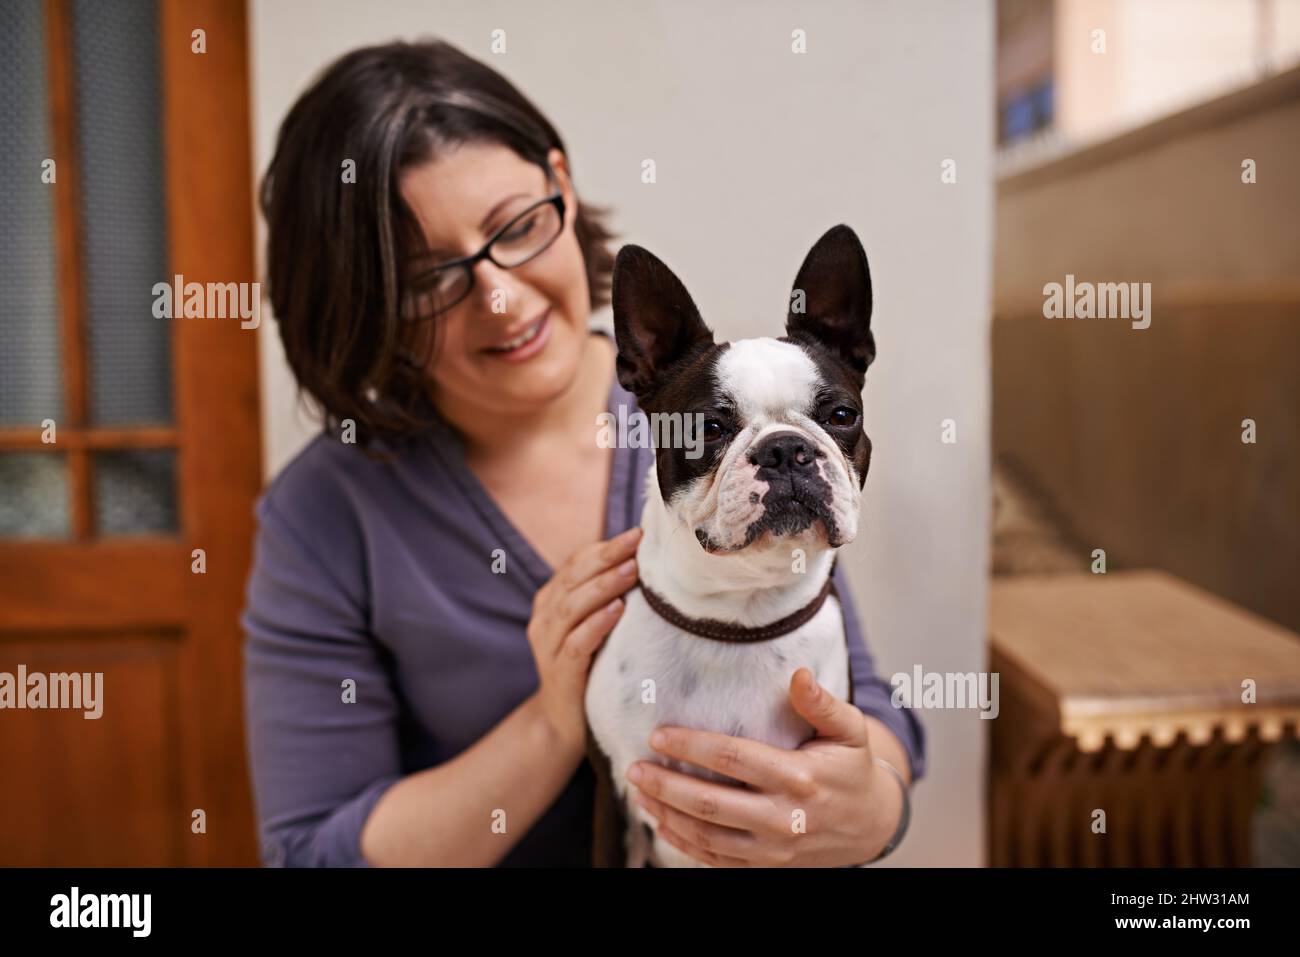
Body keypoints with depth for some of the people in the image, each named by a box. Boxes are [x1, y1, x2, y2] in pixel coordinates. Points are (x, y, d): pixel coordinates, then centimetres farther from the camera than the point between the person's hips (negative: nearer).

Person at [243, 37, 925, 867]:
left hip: (760, 845, 2)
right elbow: (311, 854, -11)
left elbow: (863, 704, -5)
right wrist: (556, 724, -22)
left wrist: (867, 811, -26)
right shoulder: (322, 518, -13)